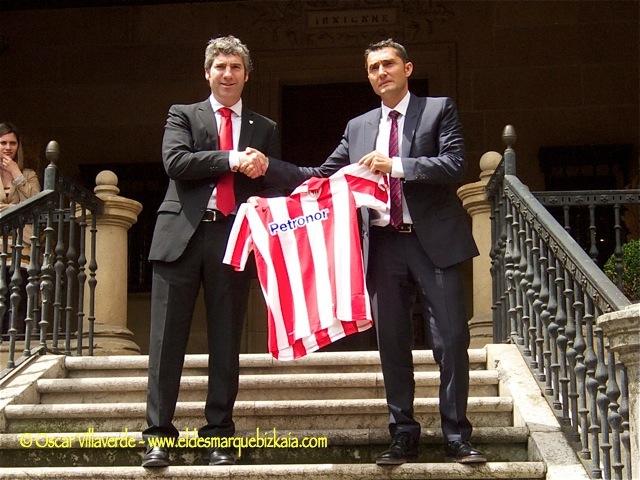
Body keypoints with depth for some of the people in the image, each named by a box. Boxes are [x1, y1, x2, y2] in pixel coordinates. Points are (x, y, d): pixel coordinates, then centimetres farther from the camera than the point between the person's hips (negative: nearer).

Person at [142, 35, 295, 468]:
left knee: (226, 341, 5)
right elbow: (175, 162, -6)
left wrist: (264, 166, -11)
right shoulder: (183, 115, 11)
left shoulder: (265, 129, 17)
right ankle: (159, 433, 3)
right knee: (167, 338, -2)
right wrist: (232, 159, -12)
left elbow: (280, 180, 11)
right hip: (183, 234, -1)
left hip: (234, 238, 2)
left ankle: (220, 434, 12)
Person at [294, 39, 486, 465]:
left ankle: (457, 435, 6)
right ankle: (403, 435, 16)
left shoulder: (439, 109, 3)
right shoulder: (358, 127, 15)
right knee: (392, 343, 7)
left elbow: (454, 165, -9)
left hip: (433, 240, -4)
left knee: (451, 338, -4)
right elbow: (323, 175, 17)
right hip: (384, 244, 4)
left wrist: (395, 165, -18)